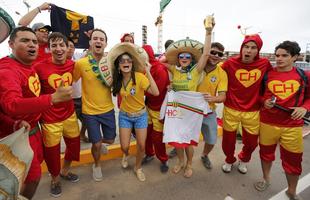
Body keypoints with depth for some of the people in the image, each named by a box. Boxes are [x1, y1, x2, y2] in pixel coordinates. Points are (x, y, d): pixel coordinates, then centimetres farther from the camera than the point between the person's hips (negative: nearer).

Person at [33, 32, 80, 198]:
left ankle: (65, 171, 49)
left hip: (70, 115, 5)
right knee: (52, 152, 13)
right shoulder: (39, 67, -16)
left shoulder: (72, 65, -4)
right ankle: (55, 179, 44)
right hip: (50, 119, -4)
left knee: (74, 145, 20)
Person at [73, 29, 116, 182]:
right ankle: (97, 165, 39)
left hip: (108, 109, 3)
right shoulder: (81, 63, -14)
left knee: (110, 140, 16)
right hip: (90, 111, -3)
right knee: (96, 144, 7)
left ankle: (98, 142, 52)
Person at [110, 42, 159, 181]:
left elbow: (156, 92, -31)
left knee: (141, 146, 3)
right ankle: (125, 155, 42)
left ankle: (138, 168, 34)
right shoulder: (118, 79, -6)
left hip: (140, 115, -2)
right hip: (125, 115, 3)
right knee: (124, 146, 3)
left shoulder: (139, 76, -21)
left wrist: (148, 72, -33)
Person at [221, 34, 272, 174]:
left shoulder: (264, 63, -7)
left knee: (251, 142, 17)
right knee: (228, 140, 14)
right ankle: (229, 160, 46)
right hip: (231, 110, -1)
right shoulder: (230, 63, -12)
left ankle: (243, 160, 51)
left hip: (253, 112, 2)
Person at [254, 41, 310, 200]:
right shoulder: (267, 74, -1)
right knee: (266, 152, 17)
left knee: (293, 160, 10)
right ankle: (266, 179, 42)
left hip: (292, 125, 0)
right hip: (267, 122, 1)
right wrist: (264, 102, -10)